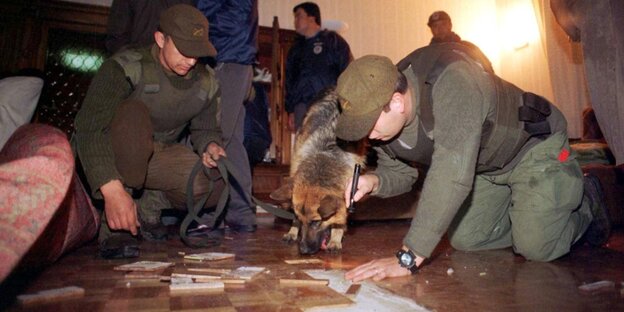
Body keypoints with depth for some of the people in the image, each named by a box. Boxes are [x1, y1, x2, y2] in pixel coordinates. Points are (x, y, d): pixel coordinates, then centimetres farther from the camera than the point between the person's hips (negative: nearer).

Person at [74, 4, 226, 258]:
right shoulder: (126, 68, -22)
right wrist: (112, 189, -45)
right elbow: (88, 128, -32)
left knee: (216, 185, -23)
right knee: (133, 113, -36)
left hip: (156, 158, 4)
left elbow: (205, 129, 8)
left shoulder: (206, 83, -5)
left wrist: (210, 146, -18)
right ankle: (114, 228, -28)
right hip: (109, 161, -4)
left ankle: (147, 207, 4)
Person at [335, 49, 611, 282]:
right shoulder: (383, 118, -18)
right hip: (485, 165, 7)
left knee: (535, 247, -13)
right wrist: (375, 181, -29)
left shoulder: (450, 84, -42)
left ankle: (586, 199, 17)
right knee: (464, 240, 5)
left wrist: (408, 257, -48)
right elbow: (400, 172, -3)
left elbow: (451, 175, -49)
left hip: (534, 143, -6)